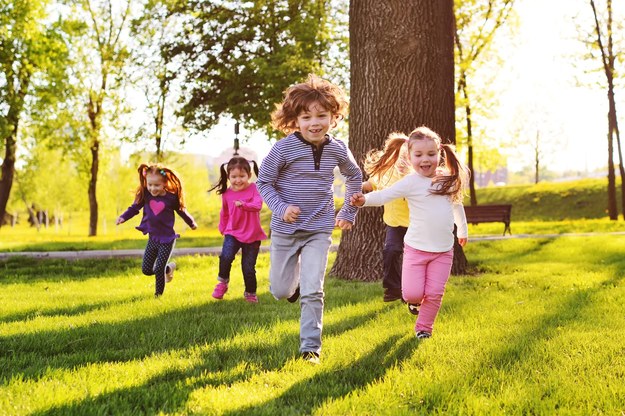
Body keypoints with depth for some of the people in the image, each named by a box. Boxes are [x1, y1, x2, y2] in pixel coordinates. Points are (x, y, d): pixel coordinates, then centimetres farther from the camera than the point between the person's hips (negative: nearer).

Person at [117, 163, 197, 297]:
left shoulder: (171, 198, -13)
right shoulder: (145, 195, -7)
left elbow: (181, 210, 4)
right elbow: (134, 208, 2)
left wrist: (191, 223, 20)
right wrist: (123, 217, -17)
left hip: (167, 239, -4)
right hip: (152, 237, 4)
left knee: (159, 269, -9)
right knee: (146, 270, 7)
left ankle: (159, 294, 13)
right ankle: (169, 268, 34)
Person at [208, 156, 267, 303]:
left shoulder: (253, 189, -10)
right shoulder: (226, 193, 0)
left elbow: (257, 205, -29)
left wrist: (243, 205, -44)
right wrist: (223, 228, 18)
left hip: (252, 236, -2)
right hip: (233, 233, 2)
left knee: (248, 268, 5)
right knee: (226, 256, -25)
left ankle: (250, 293, 29)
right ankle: (223, 282, 0)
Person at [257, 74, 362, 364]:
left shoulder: (337, 150, -4)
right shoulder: (284, 148, -14)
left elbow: (354, 177, 17)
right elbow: (264, 182, -4)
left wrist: (349, 212, 16)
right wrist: (281, 208, -18)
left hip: (319, 230, 0)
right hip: (286, 229, 0)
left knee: (313, 291, -9)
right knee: (280, 292, 11)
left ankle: (310, 347, 1)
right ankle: (294, 281, 46)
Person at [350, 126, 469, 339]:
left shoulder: (449, 180, 4)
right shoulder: (410, 182, -10)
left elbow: (457, 205, 22)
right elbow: (383, 195, -20)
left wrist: (462, 230, 35)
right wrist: (364, 200, -40)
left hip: (443, 250, 3)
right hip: (416, 248, -3)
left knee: (434, 293, -1)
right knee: (412, 293, -6)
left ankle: (424, 326, 22)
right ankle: (415, 300, 31)